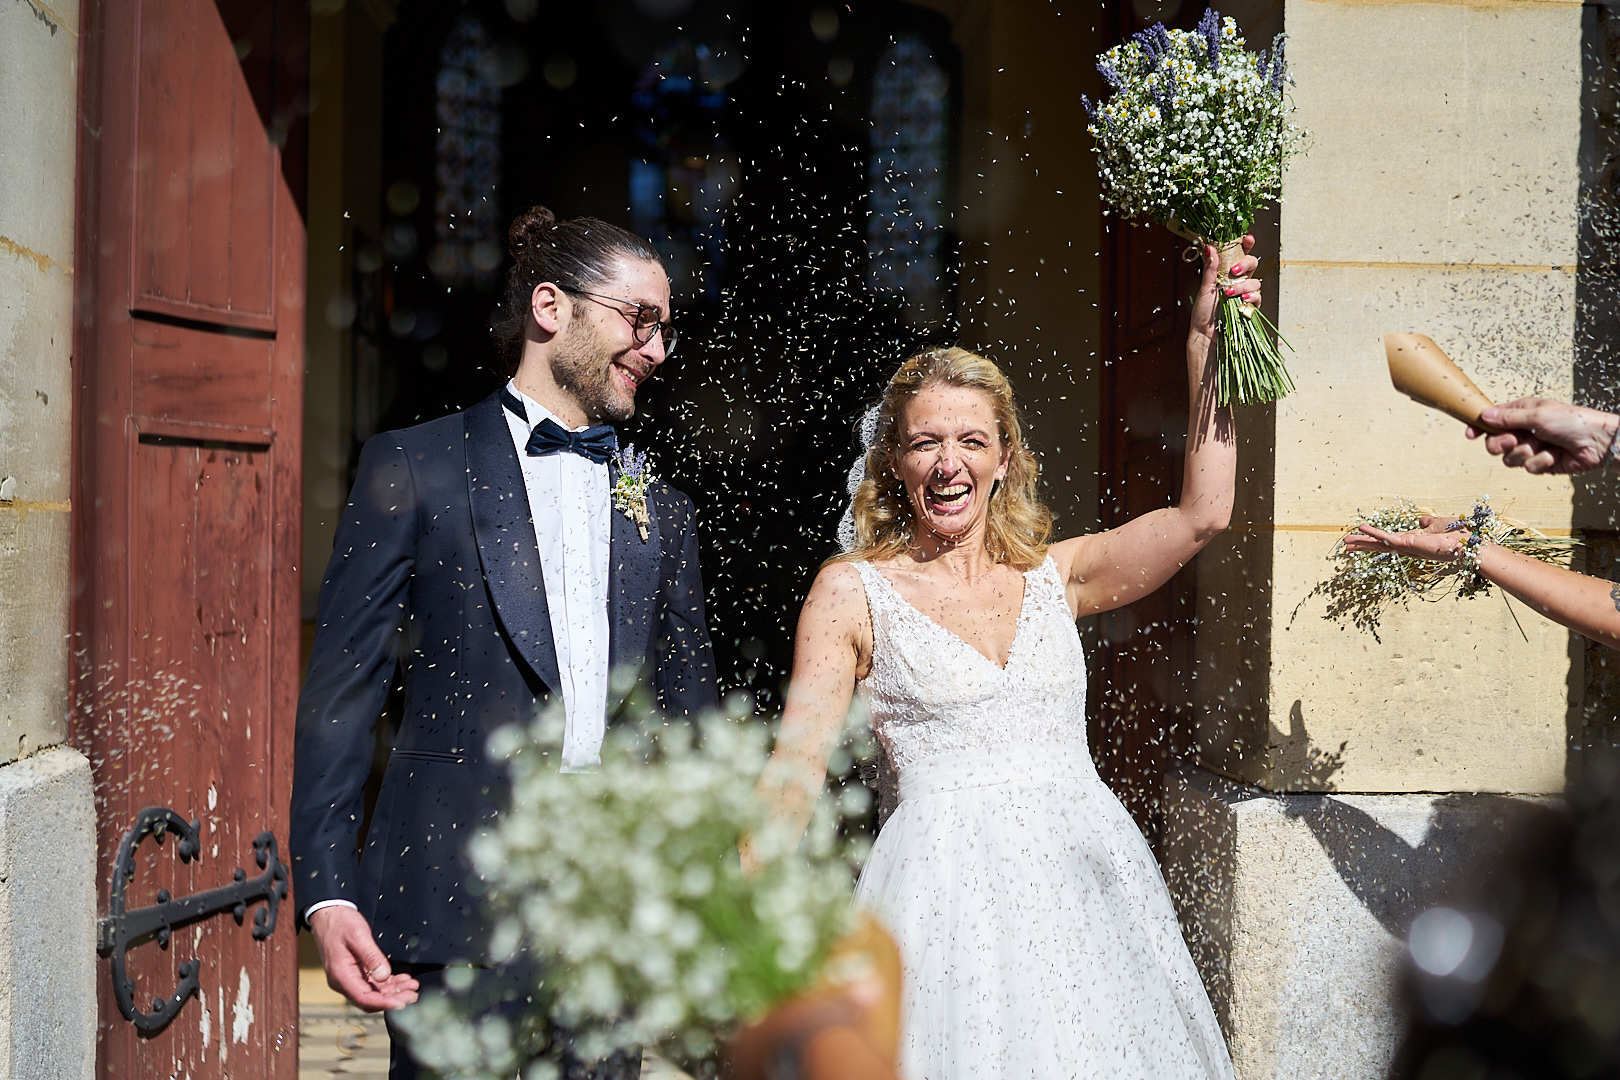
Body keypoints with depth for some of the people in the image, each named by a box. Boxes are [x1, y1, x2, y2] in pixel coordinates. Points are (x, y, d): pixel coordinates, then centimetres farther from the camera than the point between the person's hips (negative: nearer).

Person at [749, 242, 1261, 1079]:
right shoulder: (853, 590, 5)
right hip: (950, 878, -3)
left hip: (1092, 871, 3)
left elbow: (1202, 513, 2)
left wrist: (1206, 342, 1)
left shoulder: (1054, 576, 13)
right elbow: (796, 766, -1)